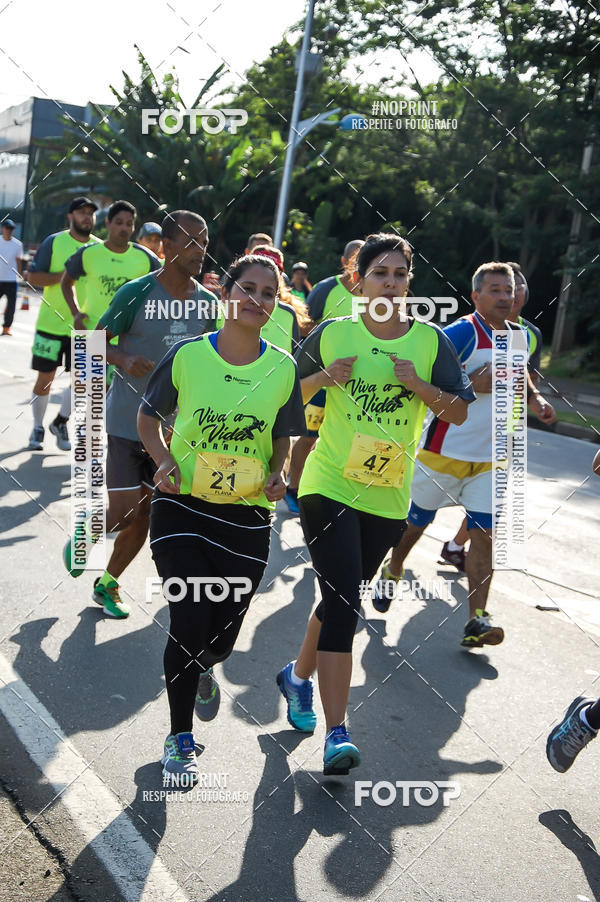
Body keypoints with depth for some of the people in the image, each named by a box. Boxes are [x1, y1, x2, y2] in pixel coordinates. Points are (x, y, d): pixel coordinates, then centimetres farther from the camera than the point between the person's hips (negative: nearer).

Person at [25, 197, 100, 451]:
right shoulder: (53, 242, -4)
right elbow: (33, 277, -7)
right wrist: (63, 275, -19)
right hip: (51, 323, -2)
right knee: (45, 377, 4)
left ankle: (60, 422, 22)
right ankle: (38, 427, 23)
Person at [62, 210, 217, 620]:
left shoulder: (207, 302, 2)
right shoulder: (137, 293, -12)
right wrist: (125, 359, -23)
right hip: (127, 421, -5)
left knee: (145, 516, 10)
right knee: (124, 514, -6)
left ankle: (109, 583, 31)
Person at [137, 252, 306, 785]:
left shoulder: (283, 369, -3)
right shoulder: (187, 355, -7)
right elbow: (149, 415, 7)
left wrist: (277, 474, -9)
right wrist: (164, 460, -10)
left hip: (248, 513, 2)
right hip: (183, 504, -2)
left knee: (222, 639, 8)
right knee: (190, 621, -9)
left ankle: (198, 667, 48)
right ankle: (180, 739, 14)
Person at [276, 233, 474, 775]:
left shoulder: (431, 341, 1)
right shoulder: (332, 334, -2)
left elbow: (460, 412, 2)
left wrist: (419, 385, -15)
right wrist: (324, 378, -12)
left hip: (389, 498, 3)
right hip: (329, 488, -3)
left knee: (341, 601, 17)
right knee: (343, 606, -13)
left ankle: (299, 675, 44)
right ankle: (337, 733, -10)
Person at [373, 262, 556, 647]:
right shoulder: (462, 332, -17)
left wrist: (535, 398, 7)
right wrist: (472, 385, -29)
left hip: (489, 460, 5)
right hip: (444, 452, -5)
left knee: (484, 534, -4)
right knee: (415, 522, 13)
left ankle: (477, 620, -3)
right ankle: (392, 572, 41)